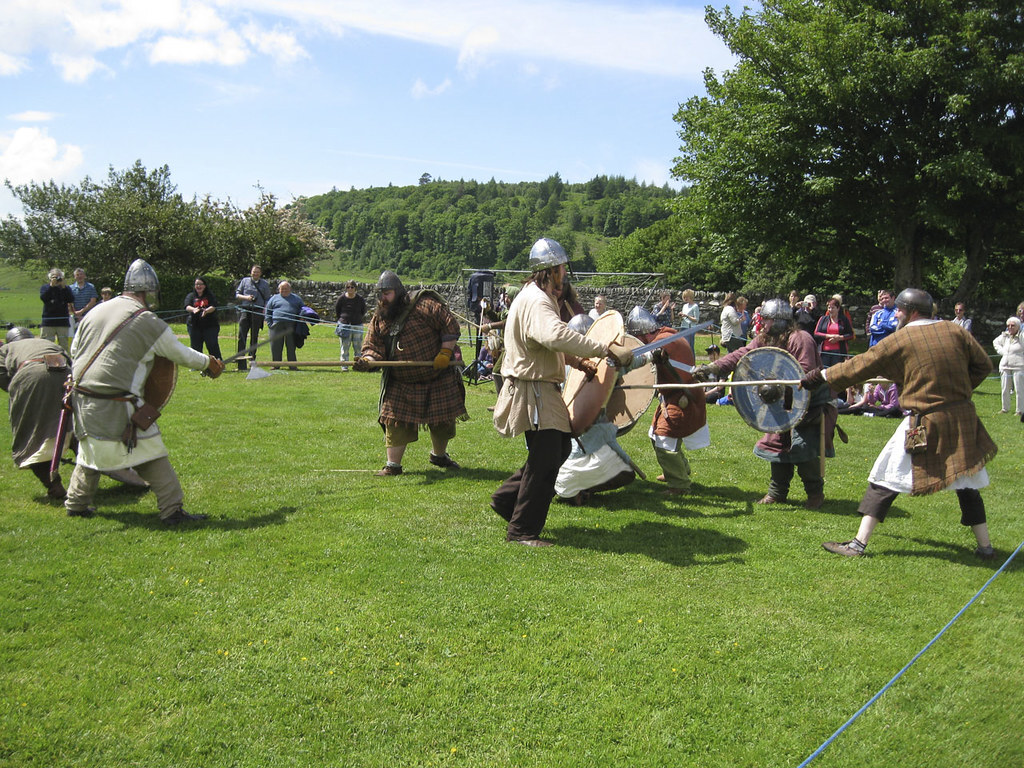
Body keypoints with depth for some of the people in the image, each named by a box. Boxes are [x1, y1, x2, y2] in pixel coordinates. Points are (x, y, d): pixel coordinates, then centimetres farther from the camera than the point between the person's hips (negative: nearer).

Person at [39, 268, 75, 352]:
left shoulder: (66, 289, 10)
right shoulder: (45, 288, 8)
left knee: (64, 346, 4)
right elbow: (43, 298, -12)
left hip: (63, 322, 1)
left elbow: (71, 300, -7)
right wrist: (51, 285, -15)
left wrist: (63, 287, -12)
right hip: (48, 323, -1)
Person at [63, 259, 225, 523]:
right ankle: (172, 510, 0)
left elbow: (74, 352, 18)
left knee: (90, 452, 24)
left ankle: (76, 504, 33)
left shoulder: (95, 312, 9)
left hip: (82, 400, 7)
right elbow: (181, 354, 2)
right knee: (152, 456, 0)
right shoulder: (149, 323, -9)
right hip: (117, 408, -7)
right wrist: (209, 363, 19)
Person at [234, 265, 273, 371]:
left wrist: (265, 310, -7)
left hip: (258, 311, 0)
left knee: (254, 336, 4)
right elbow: (237, 294, 12)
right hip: (245, 310, 0)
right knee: (241, 335, -8)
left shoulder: (265, 284, 10)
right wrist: (245, 297, -8)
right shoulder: (244, 281, 12)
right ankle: (241, 363, -8)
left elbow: (268, 299, 8)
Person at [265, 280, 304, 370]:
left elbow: (302, 311, 18)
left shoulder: (296, 298, 17)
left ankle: (292, 365, 3)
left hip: (291, 325, 0)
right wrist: (270, 324, 1)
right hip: (276, 325, 0)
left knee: (291, 346, -1)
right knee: (276, 346, -1)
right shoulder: (274, 298, 15)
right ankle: (276, 365, 7)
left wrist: (299, 323, 3)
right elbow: (268, 312, 14)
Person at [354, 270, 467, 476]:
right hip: (401, 383, 3)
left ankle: (439, 455, 35)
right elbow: (374, 346, -1)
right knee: (396, 421, -5)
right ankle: (393, 465, 4)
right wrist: (367, 360, -22)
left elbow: (450, 325, -14)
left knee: (443, 418, 11)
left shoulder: (423, 305, -16)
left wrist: (446, 353, -18)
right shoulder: (379, 317, 0)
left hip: (438, 378, -2)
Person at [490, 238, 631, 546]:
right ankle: (522, 529, 4)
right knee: (545, 460, -7)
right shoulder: (536, 301, -20)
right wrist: (607, 351, -41)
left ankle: (507, 498, 26)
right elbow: (557, 336, -40)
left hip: (543, 390, 11)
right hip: (533, 391, -11)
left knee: (559, 448, 17)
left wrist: (578, 361, 10)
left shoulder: (540, 297, 16)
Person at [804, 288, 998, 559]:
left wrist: (820, 376, 7)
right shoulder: (956, 332, 4)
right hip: (963, 419, 4)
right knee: (968, 484, 19)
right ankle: (985, 546, 25)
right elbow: (983, 365, 8)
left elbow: (859, 367, -2)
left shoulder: (898, 340, -6)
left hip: (925, 423, -4)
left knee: (885, 481, 3)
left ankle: (858, 544, 2)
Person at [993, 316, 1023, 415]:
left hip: (1018, 367, -6)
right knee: (1005, 389, 11)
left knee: (1019, 390, -3)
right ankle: (1005, 408, 24)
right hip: (1005, 366, 6)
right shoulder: (1004, 335, 10)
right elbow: (995, 342, 29)